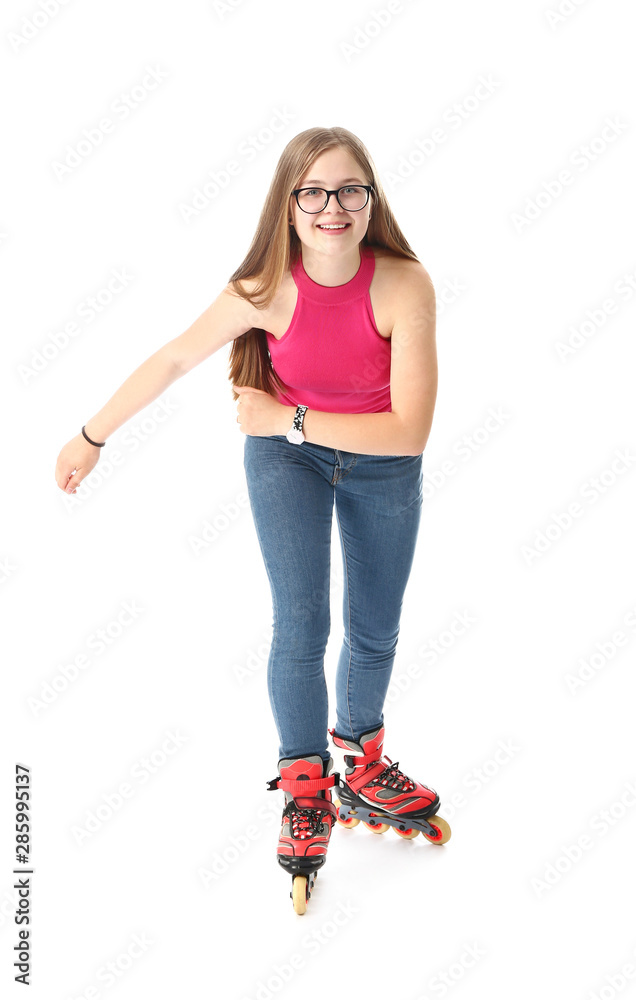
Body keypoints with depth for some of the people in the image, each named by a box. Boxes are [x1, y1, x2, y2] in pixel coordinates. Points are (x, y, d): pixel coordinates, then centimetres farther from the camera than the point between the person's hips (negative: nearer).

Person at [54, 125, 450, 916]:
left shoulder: (404, 286, -28)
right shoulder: (265, 289, -23)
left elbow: (410, 431, -30)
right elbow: (172, 359, -10)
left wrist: (287, 418, -26)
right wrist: (91, 436, -2)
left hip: (381, 465, 1)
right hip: (286, 458, -1)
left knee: (375, 630, 12)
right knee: (300, 625, -12)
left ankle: (362, 761, 39)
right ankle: (305, 791, 9)